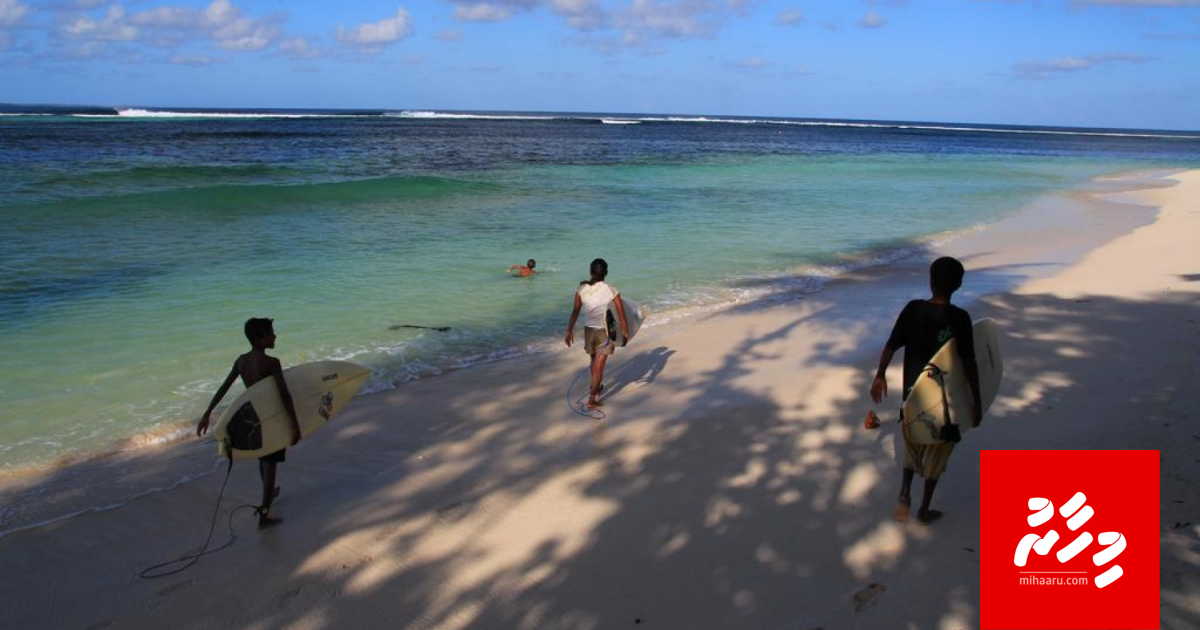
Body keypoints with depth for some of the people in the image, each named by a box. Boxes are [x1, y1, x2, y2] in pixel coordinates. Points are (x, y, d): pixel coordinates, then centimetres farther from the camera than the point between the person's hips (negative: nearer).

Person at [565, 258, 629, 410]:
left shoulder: (582, 289, -6)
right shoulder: (611, 291, -12)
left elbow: (575, 312, -4)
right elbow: (621, 314, -9)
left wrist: (569, 330, 5)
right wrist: (625, 332, 2)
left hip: (588, 329, 3)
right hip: (604, 331, -3)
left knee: (595, 360, 25)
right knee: (599, 365, 5)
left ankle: (596, 387, 44)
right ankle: (592, 399, 5)